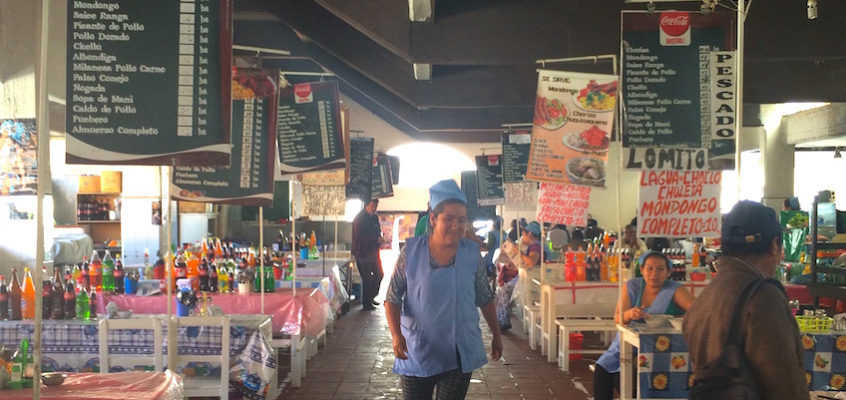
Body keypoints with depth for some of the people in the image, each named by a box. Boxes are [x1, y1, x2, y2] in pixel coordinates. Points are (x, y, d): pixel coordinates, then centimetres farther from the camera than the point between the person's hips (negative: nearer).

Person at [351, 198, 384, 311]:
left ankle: (370, 297, 30)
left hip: (373, 251, 8)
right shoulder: (359, 218, -13)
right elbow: (360, 236, -20)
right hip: (363, 253, -8)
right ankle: (366, 304, 5)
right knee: (367, 278, -4)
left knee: (379, 274, 14)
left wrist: (380, 236, -6)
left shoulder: (375, 217, 11)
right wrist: (376, 239, -18)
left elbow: (379, 231, 18)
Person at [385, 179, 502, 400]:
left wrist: (496, 335, 15)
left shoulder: (472, 253, 0)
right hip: (416, 354, -1)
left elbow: (485, 298, 11)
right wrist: (396, 335, -17)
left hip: (459, 355, 1)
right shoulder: (411, 251, -6)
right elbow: (393, 297, -4)